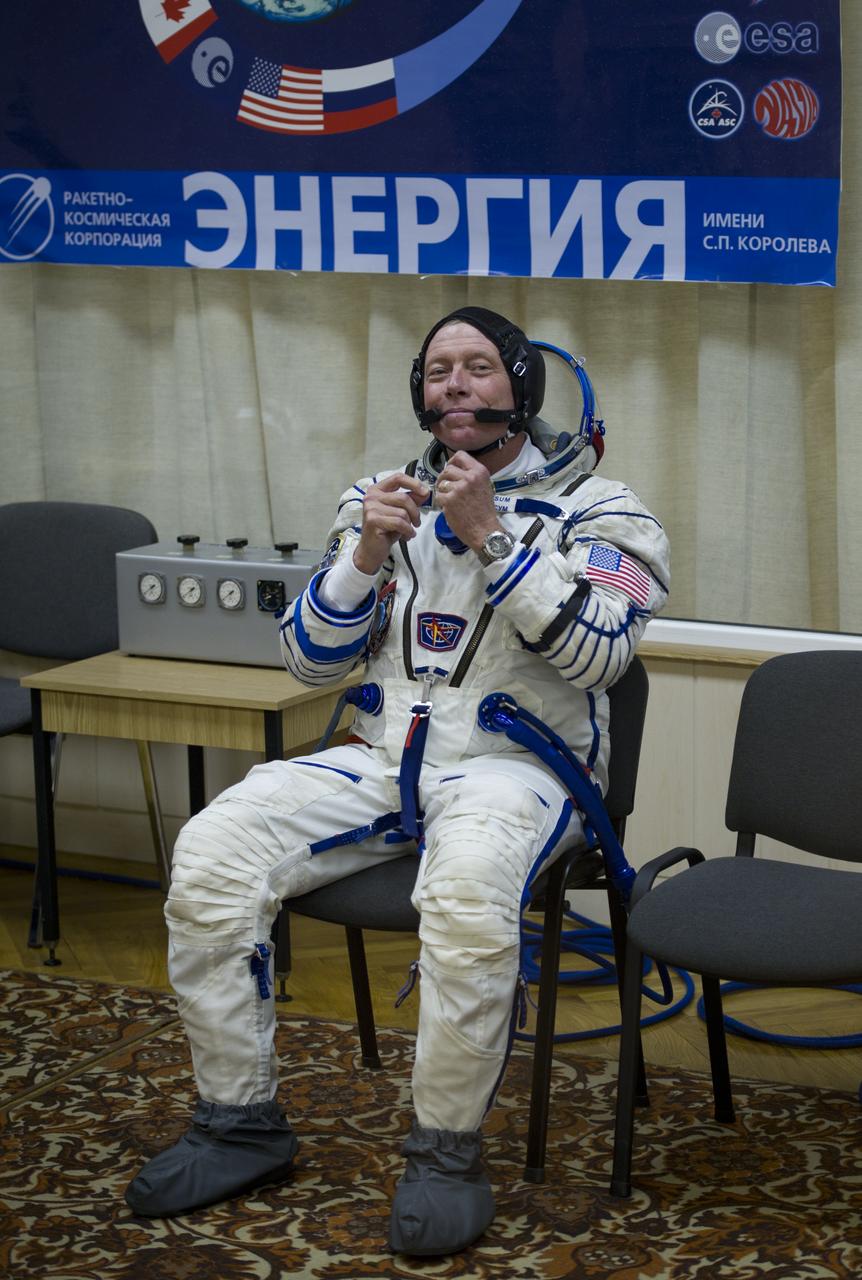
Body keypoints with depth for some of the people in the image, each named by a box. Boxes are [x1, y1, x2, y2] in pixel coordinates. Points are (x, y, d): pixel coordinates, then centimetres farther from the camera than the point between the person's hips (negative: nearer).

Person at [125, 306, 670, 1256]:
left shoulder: (597, 509, 3)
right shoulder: (382, 499, 15)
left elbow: (597, 651, -14)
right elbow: (310, 659, 11)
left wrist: (491, 537, -18)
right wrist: (367, 555, -6)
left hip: (515, 761, -4)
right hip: (380, 756, 4)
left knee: (467, 888, -39)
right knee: (210, 853, -20)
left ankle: (447, 1149, -20)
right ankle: (241, 1122, -6)